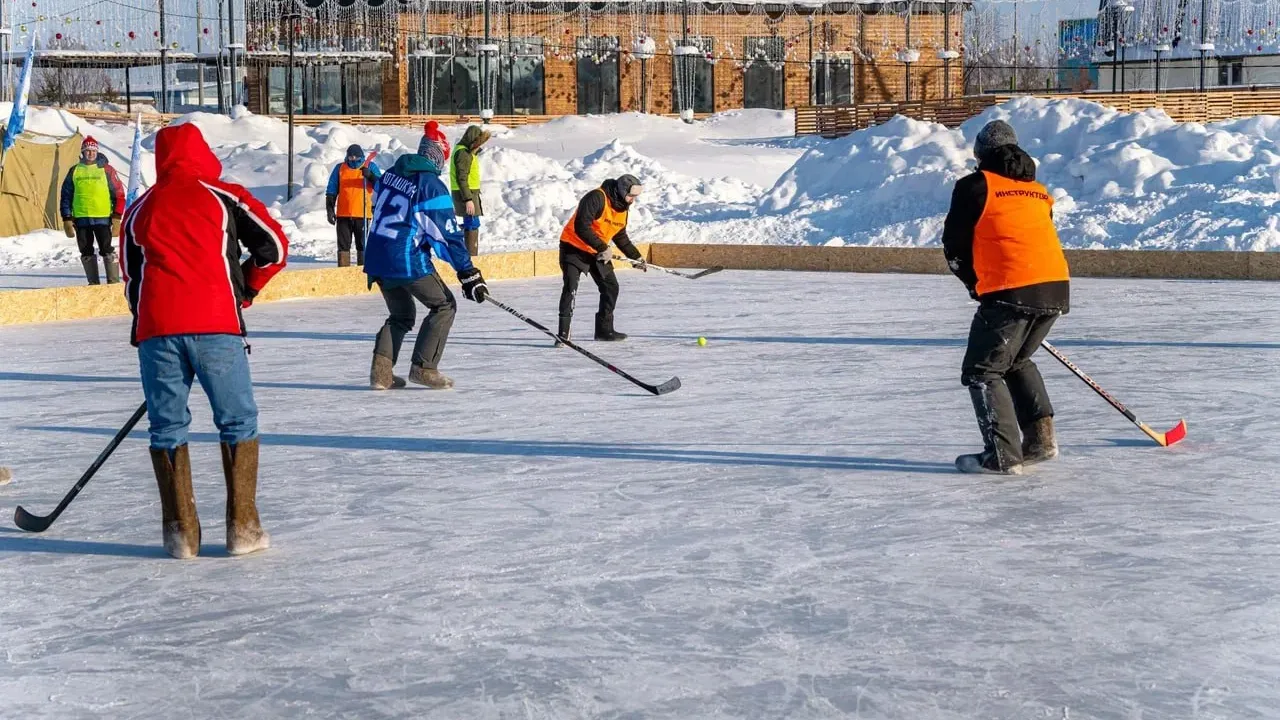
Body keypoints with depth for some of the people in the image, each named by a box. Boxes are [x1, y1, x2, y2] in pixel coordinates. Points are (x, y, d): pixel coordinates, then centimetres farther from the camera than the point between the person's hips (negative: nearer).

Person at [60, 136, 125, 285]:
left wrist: (117, 217, -6)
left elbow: (119, 193, 1)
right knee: (86, 253, 7)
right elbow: (66, 195, 13)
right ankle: (93, 283, 16)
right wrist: (67, 218, 6)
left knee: (107, 250, -6)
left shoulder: (106, 169, 2)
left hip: (102, 217, -3)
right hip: (81, 218, 3)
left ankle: (114, 282, -3)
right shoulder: (74, 171, 10)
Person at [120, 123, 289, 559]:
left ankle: (181, 533, 9)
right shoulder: (222, 196, 10)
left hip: (156, 328, 2)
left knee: (167, 427, 11)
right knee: (238, 421, 9)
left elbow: (132, 280, 20)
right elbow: (273, 245, 7)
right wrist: (246, 287, 22)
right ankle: (242, 528, 7)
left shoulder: (139, 209, 18)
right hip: (214, 324, -2)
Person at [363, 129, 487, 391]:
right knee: (444, 306, 7)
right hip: (407, 260, -8)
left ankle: (381, 371, 8)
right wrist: (468, 274, -12)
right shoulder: (431, 185, -12)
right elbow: (447, 235, -15)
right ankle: (423, 368, 0)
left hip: (377, 256, 8)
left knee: (402, 314, 22)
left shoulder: (392, 173, 10)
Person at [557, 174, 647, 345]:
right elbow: (581, 227, -33)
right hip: (574, 247, -8)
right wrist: (602, 248, -33)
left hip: (598, 252, 8)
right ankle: (563, 333, -16)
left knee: (611, 286, 9)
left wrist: (636, 256, 13)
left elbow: (620, 236, 18)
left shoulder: (623, 209, 3)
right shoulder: (596, 198, -25)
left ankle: (604, 329, 22)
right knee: (570, 287, -18)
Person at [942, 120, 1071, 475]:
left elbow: (954, 246, 7)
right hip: (1057, 287, 7)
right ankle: (1041, 436, 17)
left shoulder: (975, 185, 4)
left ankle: (1003, 455, -5)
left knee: (982, 371, 3)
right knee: (1016, 361, 26)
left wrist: (975, 282, 23)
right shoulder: (1038, 191, 23)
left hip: (1012, 291, -7)